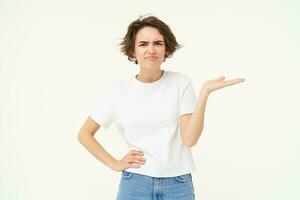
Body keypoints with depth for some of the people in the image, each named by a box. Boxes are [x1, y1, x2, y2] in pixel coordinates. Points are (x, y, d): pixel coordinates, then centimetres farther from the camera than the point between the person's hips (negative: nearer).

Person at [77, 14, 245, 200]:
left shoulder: (181, 82, -4)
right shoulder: (119, 91, -1)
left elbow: (190, 139, -13)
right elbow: (84, 134, 6)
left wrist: (205, 92, -20)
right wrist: (115, 164, -1)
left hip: (178, 185, 0)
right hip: (134, 184, 1)